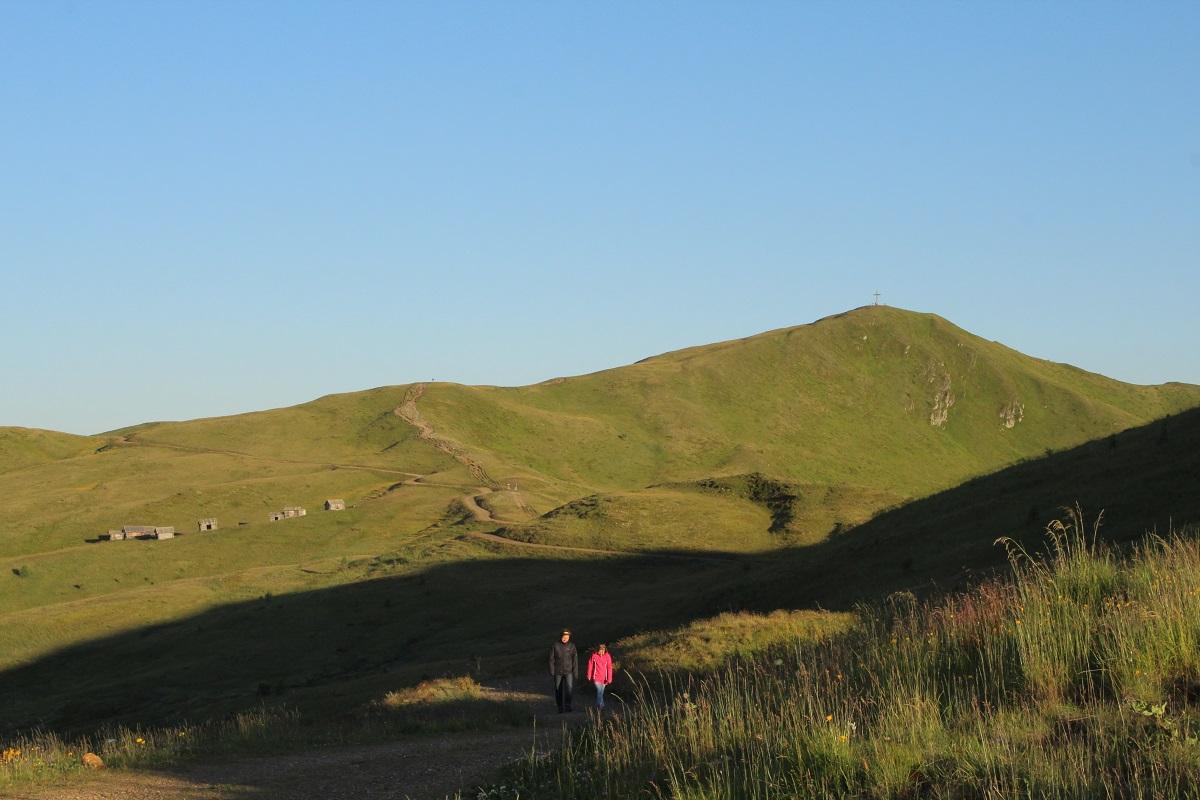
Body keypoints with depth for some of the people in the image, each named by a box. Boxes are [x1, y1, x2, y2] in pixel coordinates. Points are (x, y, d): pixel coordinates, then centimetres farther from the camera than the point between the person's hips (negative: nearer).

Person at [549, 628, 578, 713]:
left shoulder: (572, 646, -1)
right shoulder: (555, 646, -4)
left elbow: (575, 659, 2)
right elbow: (551, 659, -2)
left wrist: (575, 671, -4)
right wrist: (552, 672, -7)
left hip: (568, 671, 0)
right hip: (558, 672, 1)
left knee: (569, 687, -21)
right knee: (558, 690, 5)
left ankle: (567, 705, -20)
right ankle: (560, 708, 16)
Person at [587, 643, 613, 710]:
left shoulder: (607, 656, -6)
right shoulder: (594, 656, -8)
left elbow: (609, 668, -5)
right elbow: (590, 665, 2)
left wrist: (609, 678, -9)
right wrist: (589, 676, 7)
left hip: (604, 678, 2)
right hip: (596, 677, -2)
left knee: (601, 692, 10)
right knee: (599, 691, -15)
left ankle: (598, 706, 24)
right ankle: (601, 706, -15)